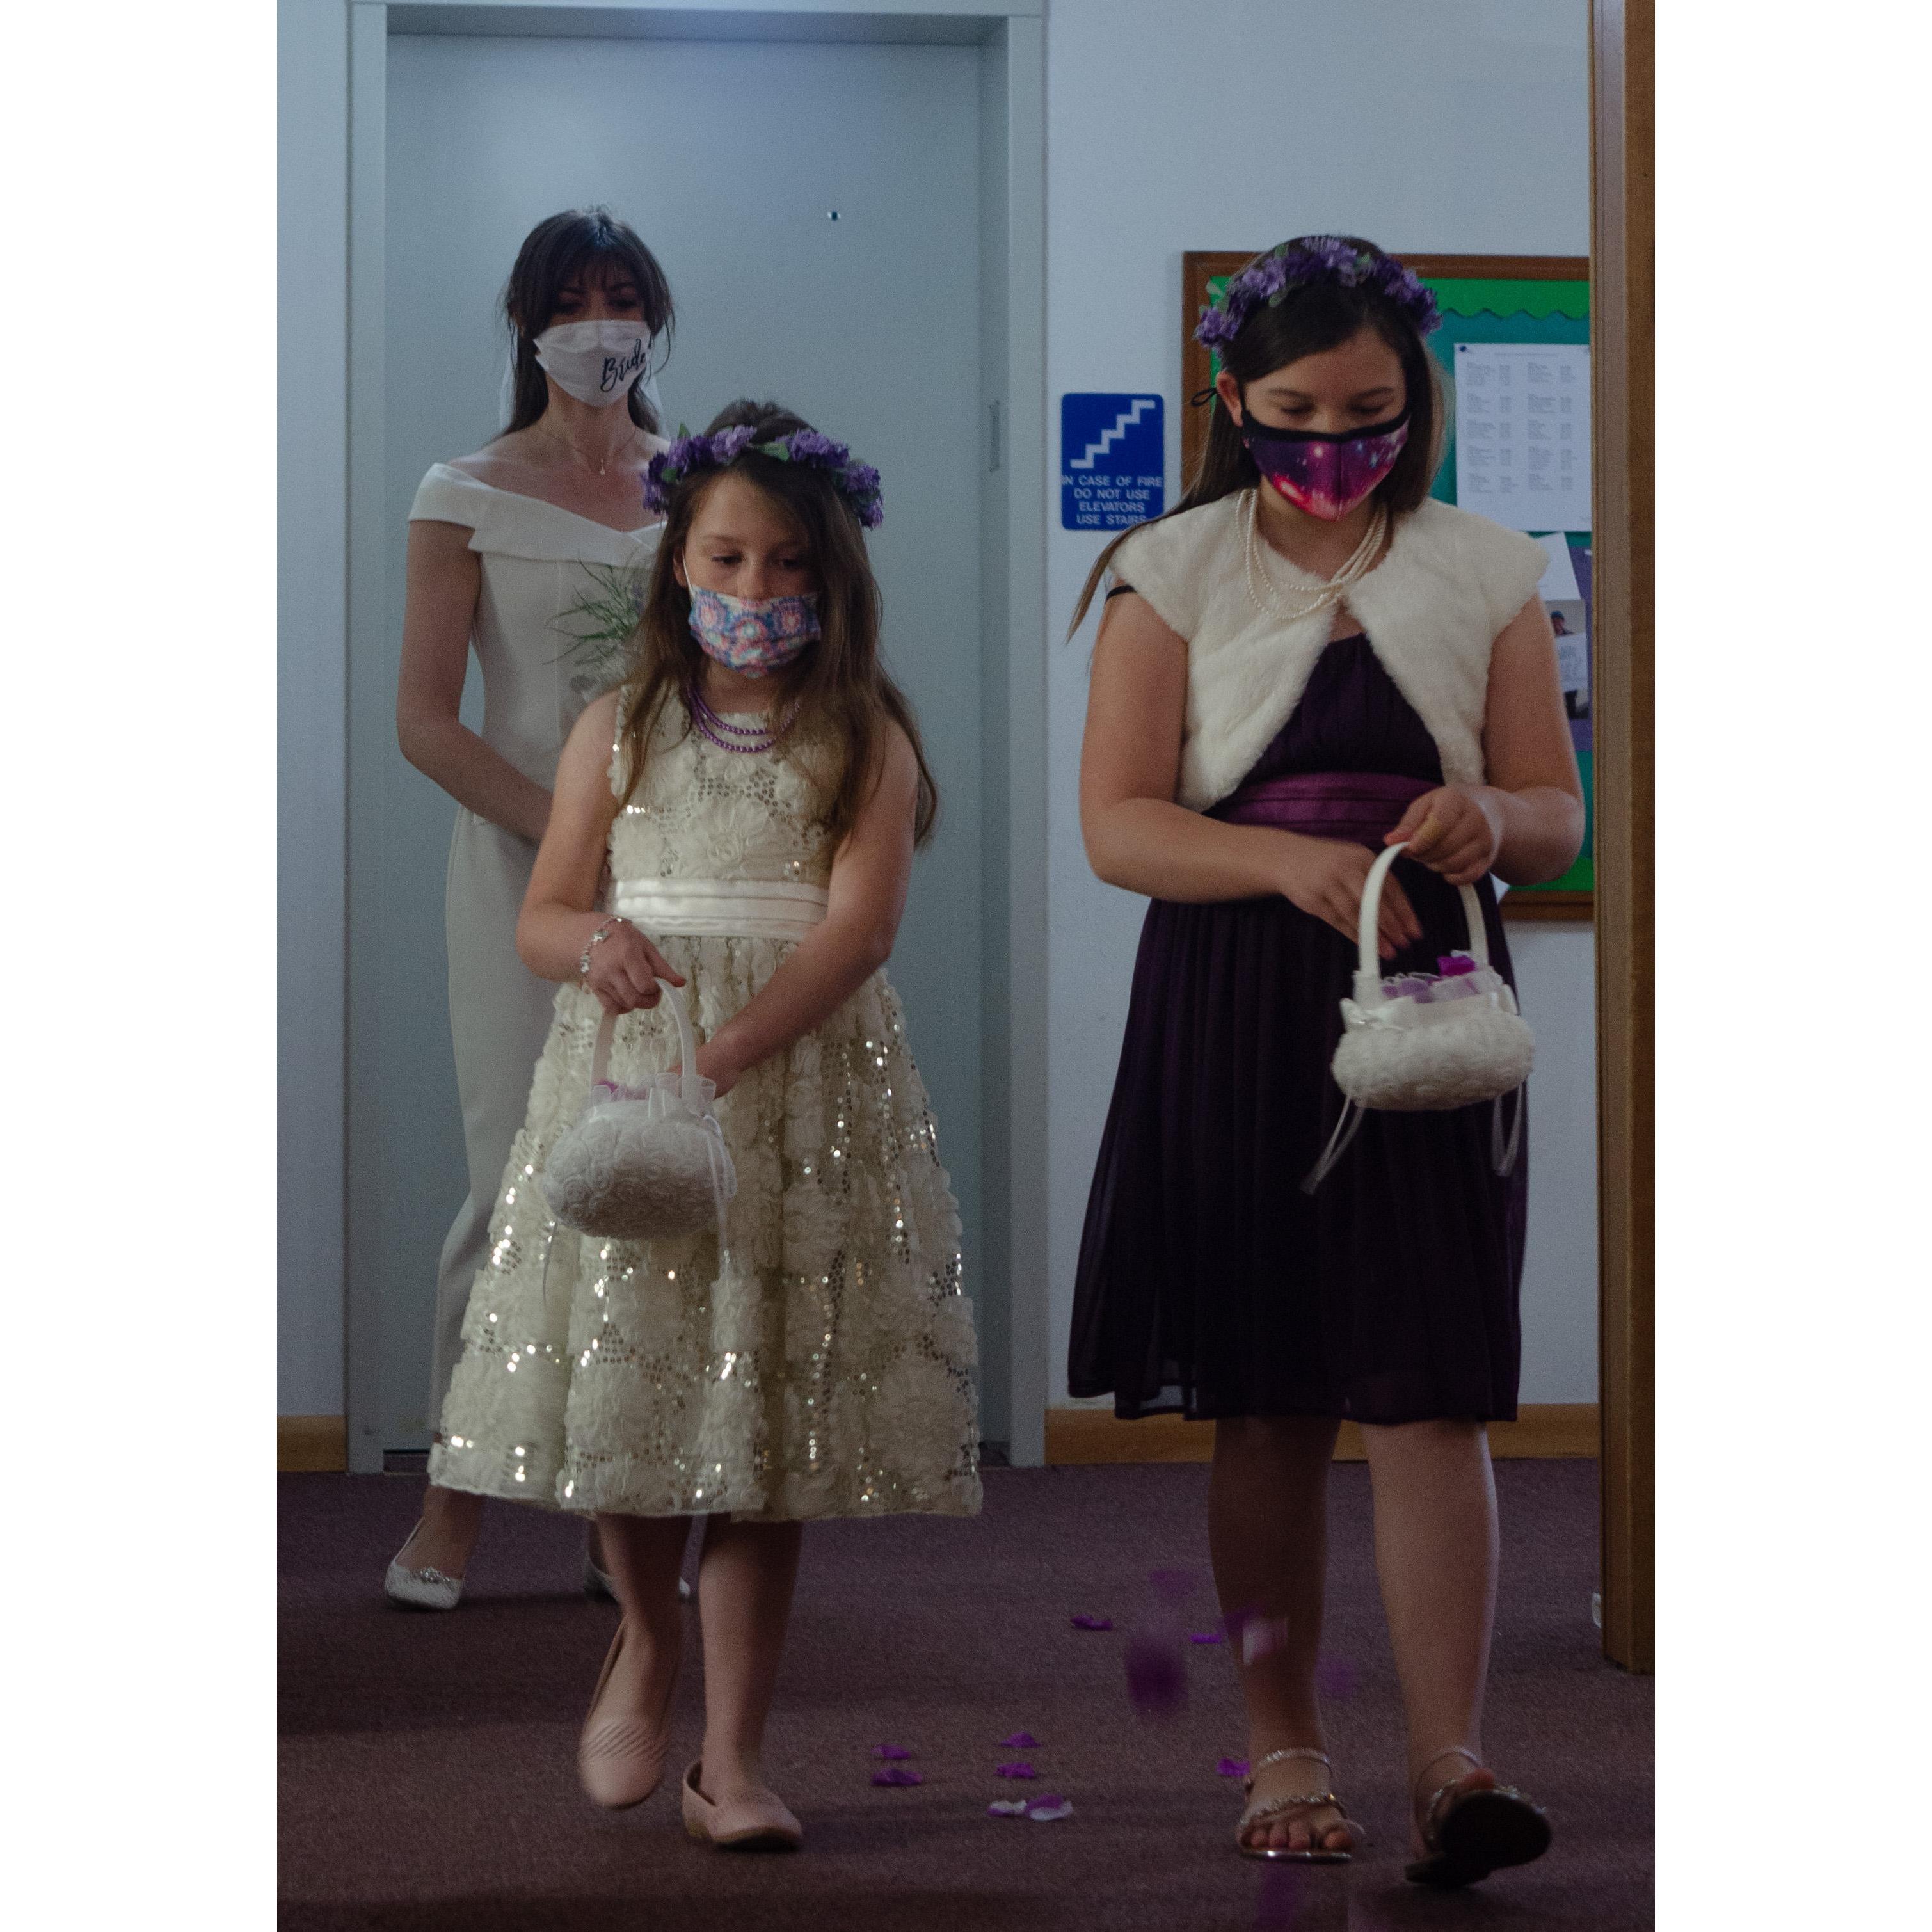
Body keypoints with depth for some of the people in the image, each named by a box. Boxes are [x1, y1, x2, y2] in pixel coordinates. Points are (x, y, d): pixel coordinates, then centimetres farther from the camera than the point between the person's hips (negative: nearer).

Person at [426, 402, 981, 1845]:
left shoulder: (864, 742, 2)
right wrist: (598, 945, -17)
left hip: (804, 1081, -2)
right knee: (620, 1375, -1)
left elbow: (861, 921, -12)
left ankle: (731, 1758, 7)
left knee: (766, 1402, -1)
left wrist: (727, 1053, -25)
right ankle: (648, 1634, 30)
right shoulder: (620, 733, 9)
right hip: (628, 1065, 2)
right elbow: (541, 917, 8)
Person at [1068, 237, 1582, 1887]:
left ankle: (1453, 1766, -10)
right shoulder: (1174, 575, 4)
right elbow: (1117, 824, -3)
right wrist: (1291, 858, -20)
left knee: (1429, 1393, -8)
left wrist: (1491, 819, -16)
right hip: (1235, 1018, 0)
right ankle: (1286, 1752, 17)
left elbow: (1559, 820, 8)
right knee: (1263, 1406, 6)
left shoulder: (1486, 577, 9)